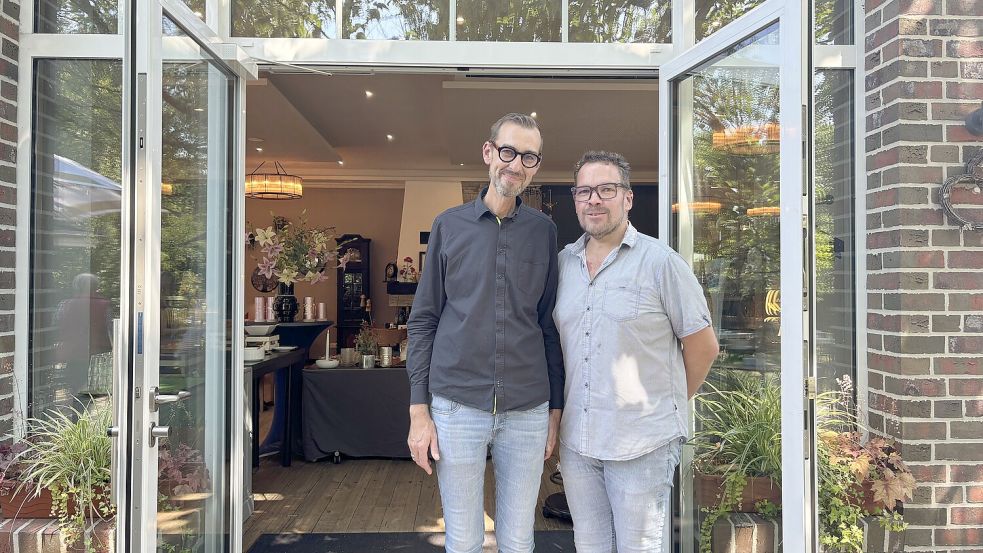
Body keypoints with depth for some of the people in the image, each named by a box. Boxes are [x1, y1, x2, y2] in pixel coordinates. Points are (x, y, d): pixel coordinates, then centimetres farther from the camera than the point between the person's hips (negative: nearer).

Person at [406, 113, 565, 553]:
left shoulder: (544, 231, 4)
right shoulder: (449, 225, 1)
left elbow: (550, 325, 8)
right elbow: (423, 320, 2)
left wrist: (556, 409, 7)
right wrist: (419, 410, -2)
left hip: (528, 410, 1)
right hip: (457, 405, -1)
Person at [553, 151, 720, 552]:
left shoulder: (660, 262, -9)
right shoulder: (563, 263, 5)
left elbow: (703, 346, -3)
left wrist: (670, 403, 6)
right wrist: (556, 415, 9)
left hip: (641, 443, -4)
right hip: (576, 439, 5)